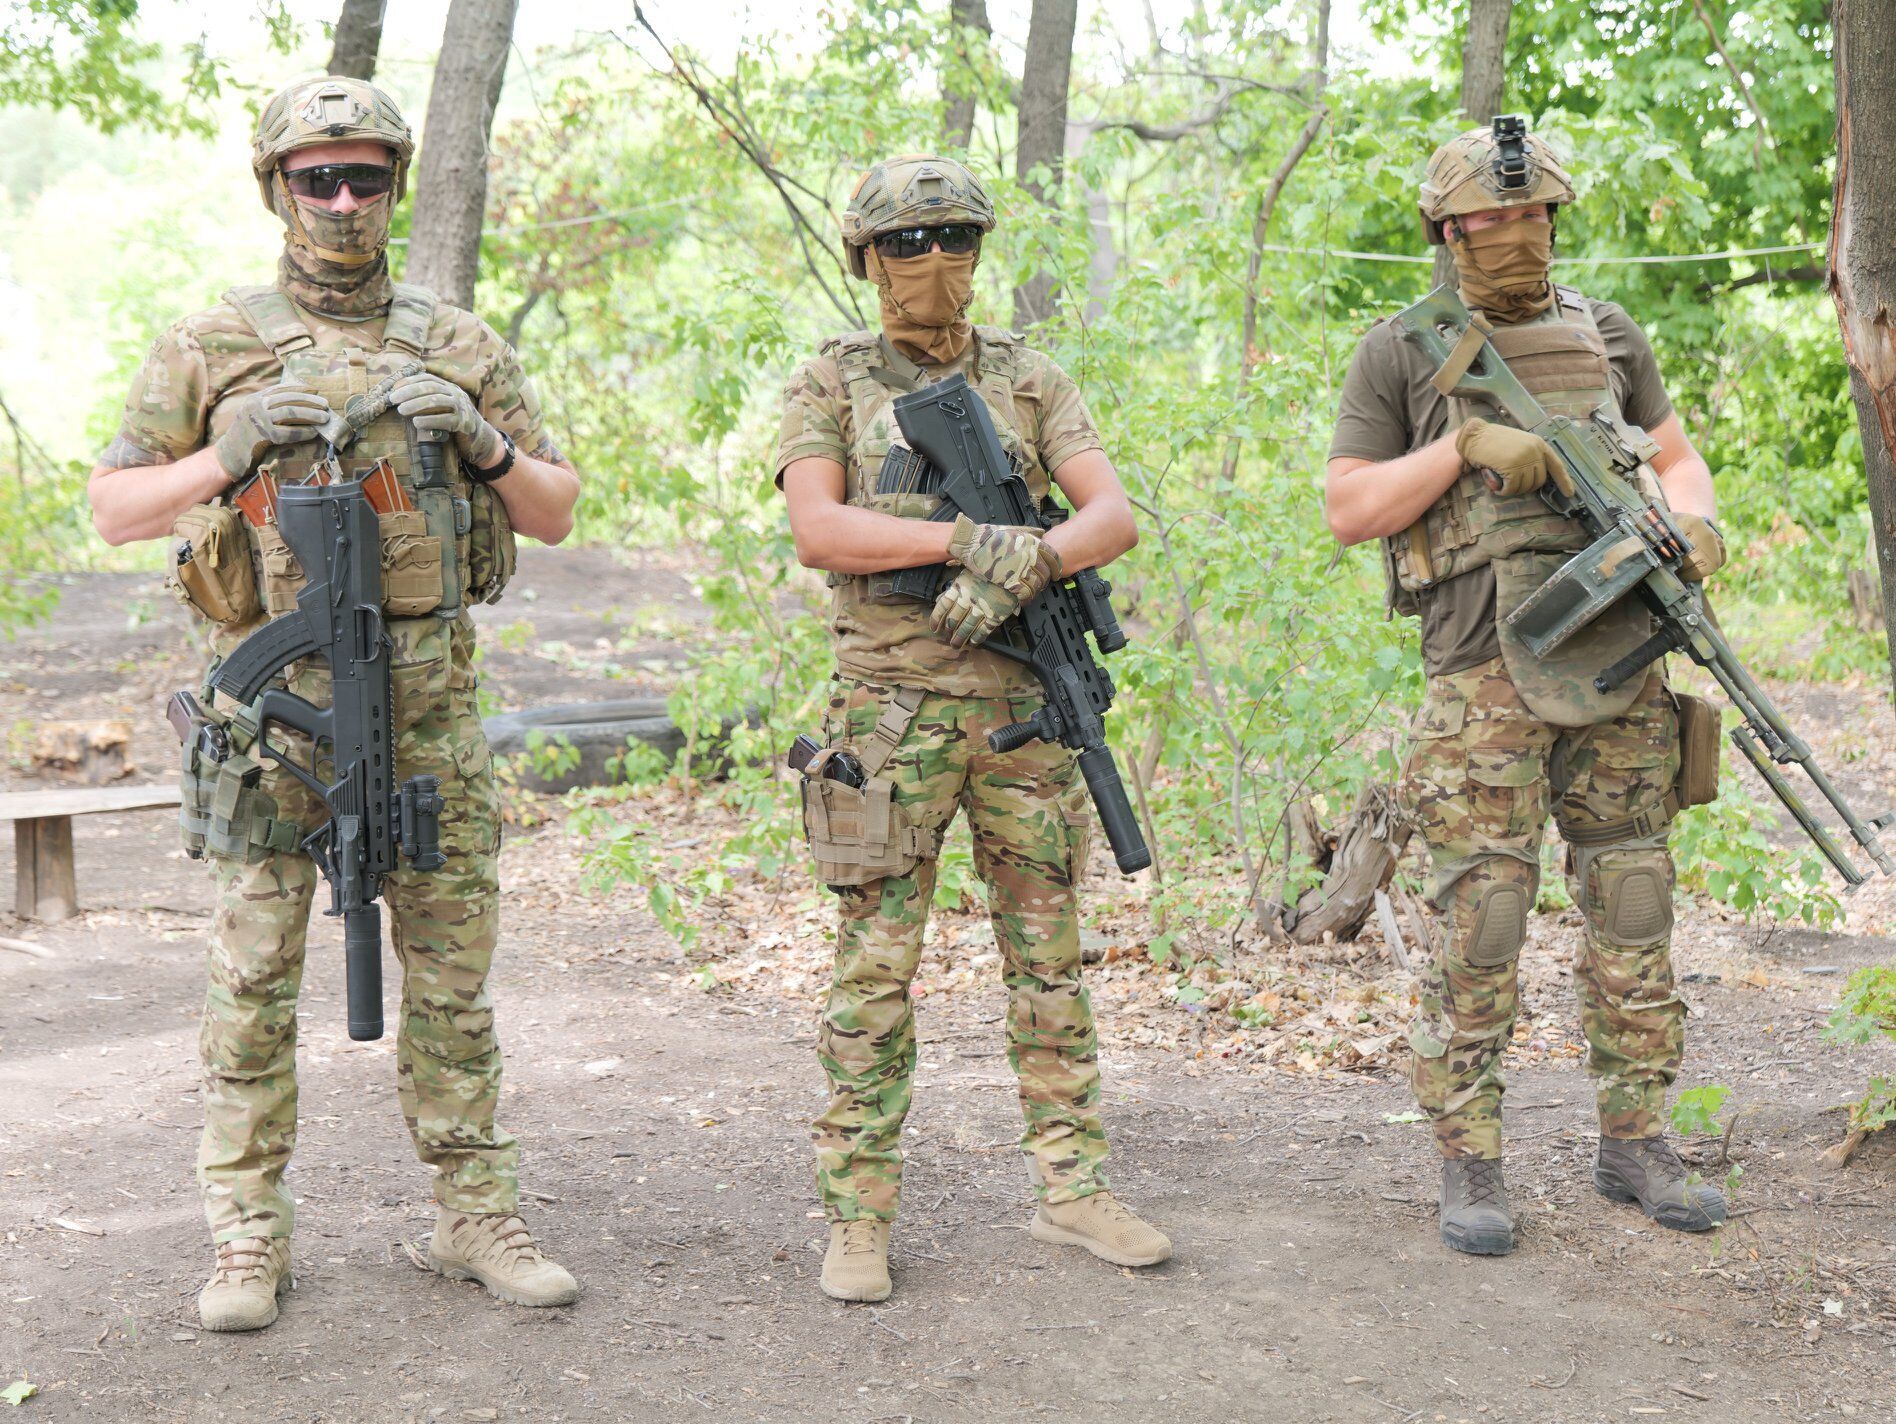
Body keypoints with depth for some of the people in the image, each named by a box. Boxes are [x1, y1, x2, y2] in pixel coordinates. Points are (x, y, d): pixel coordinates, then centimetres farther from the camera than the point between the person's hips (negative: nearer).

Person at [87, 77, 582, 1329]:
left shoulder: (461, 346, 10)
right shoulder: (213, 348, 4)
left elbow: (557, 514, 10)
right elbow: (115, 511, 4)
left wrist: (481, 440, -9)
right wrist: (228, 454, -13)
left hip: (428, 704, 2)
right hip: (274, 696, -2)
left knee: (454, 970, 6)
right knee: (256, 978, 2)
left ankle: (479, 1215, 17)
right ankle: (250, 1238, 12)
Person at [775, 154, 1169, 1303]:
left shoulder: (1030, 379, 10)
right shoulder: (832, 383, 5)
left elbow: (1115, 516, -1)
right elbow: (818, 529, -11)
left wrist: (1024, 567, -20)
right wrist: (968, 538, -20)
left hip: (1025, 701, 3)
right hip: (892, 705, -2)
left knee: (1050, 954, 8)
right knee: (877, 967, 0)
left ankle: (1073, 1186, 19)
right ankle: (860, 1215, 7)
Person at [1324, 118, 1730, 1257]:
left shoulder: (1609, 335, 13)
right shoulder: (1400, 353, 1)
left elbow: (1676, 455, 18)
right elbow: (1349, 511, -2)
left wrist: (1693, 521, -5)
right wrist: (1467, 447, -14)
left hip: (1619, 660, 4)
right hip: (1486, 677, -4)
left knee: (1634, 908, 8)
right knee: (1482, 926, -5)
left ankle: (1635, 1142, 20)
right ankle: (1470, 1165, 6)